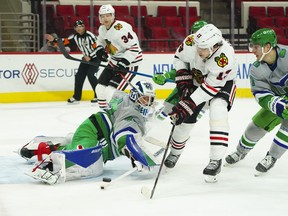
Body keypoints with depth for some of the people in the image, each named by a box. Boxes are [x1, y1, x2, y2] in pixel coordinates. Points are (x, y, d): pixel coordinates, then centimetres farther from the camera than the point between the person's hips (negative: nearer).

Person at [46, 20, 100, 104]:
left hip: (95, 57, -7)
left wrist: (90, 57, -24)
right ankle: (76, 97, 13)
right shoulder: (75, 37, -1)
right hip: (86, 58, 7)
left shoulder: (90, 35, -22)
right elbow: (65, 42, -6)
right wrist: (54, 40, -18)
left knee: (91, 74, -22)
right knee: (79, 76, 3)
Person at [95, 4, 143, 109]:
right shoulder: (102, 29, 2)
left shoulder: (121, 28, -25)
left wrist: (123, 63, -31)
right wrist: (99, 49, 3)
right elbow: (101, 40, 24)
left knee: (111, 92, -19)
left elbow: (134, 47, -26)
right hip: (115, 61, 9)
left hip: (129, 62, -9)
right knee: (100, 88, 8)